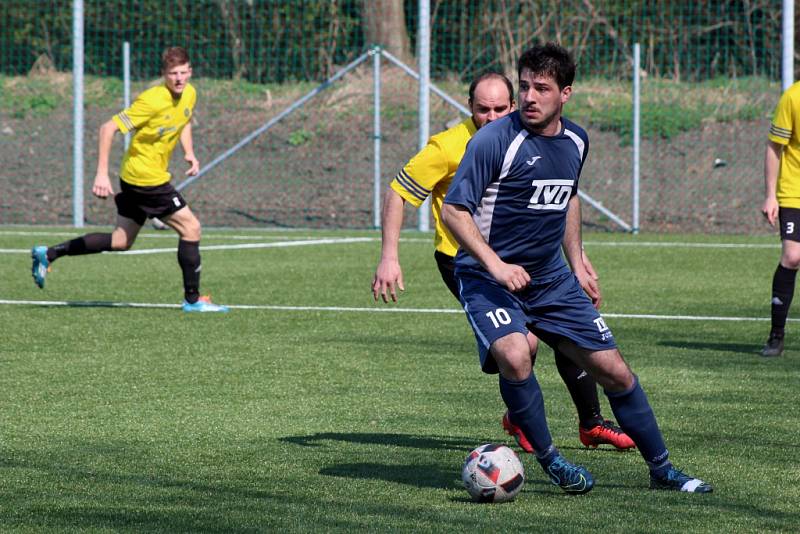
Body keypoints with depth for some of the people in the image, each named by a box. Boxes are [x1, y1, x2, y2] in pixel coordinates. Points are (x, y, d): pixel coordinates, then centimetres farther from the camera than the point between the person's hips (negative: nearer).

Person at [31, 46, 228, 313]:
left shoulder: (189, 94, 1)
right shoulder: (152, 101, -23)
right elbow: (108, 128, -22)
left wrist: (189, 152, 6)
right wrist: (102, 174, -26)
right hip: (147, 178, -9)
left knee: (121, 241, 16)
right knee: (191, 227, -6)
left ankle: (49, 253, 20)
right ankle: (193, 299, 3)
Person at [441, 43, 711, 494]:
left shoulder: (576, 141, 4)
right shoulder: (495, 139, -18)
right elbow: (454, 209, -18)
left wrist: (576, 260, 20)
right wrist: (495, 265, -27)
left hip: (551, 278, 6)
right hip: (489, 278, -6)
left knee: (615, 370, 5)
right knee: (514, 357, -32)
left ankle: (662, 470, 21)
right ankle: (550, 460, -9)